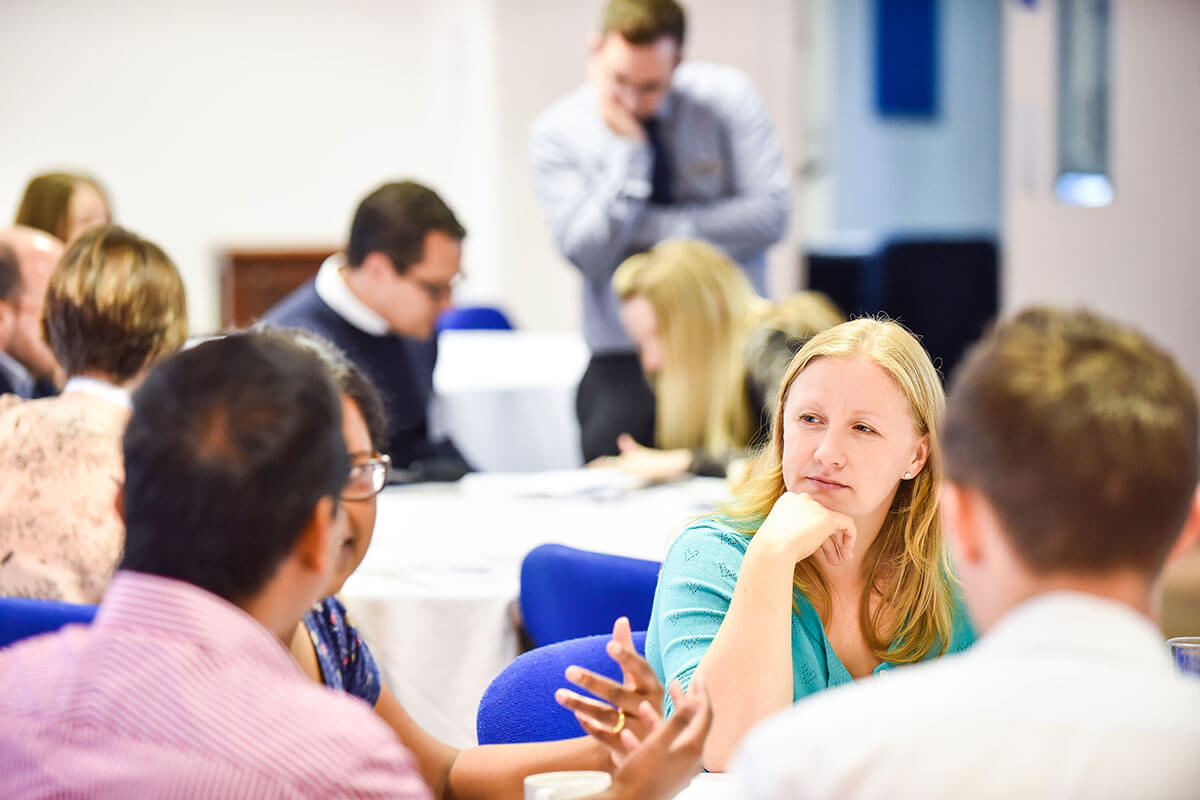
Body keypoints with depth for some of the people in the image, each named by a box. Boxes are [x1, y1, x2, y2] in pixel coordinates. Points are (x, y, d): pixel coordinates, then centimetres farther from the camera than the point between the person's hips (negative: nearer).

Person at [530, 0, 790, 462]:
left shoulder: (726, 96, -2)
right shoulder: (557, 134, -2)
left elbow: (770, 213, -10)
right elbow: (588, 254, -11)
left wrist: (654, 228, -13)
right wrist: (628, 149, -16)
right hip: (624, 363, 0)